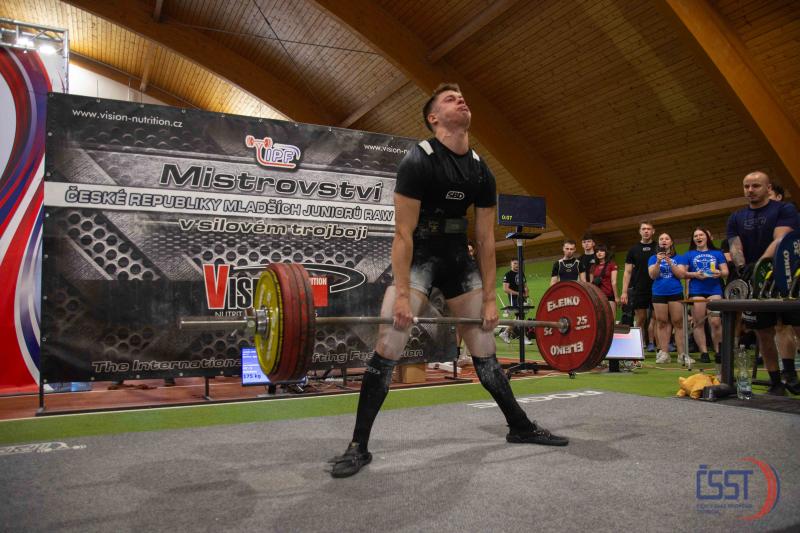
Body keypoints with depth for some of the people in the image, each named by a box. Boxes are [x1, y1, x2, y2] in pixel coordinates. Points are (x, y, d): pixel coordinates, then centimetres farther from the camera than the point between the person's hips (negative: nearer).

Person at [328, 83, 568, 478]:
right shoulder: (418, 161, -16)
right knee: (387, 347, -16)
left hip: (458, 257, 6)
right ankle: (359, 446, -7)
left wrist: (489, 298, 1)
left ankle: (520, 426, 25)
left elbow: (485, 239, 4)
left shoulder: (481, 172, 2)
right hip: (418, 256, -5)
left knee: (485, 347, 11)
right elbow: (403, 233, -19)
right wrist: (403, 294, -24)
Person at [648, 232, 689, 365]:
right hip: (659, 294, 1)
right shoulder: (653, 258, 9)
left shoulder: (678, 258, 7)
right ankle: (664, 353, 2)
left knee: (678, 323, -3)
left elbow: (681, 275, -4)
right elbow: (652, 275, -2)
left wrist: (670, 263, -16)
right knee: (662, 323, 0)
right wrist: (658, 262, -17)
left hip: (676, 293, -1)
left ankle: (682, 354, -4)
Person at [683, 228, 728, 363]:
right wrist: (694, 274, -11)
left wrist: (720, 273, -12)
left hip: (714, 290, 0)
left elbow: (726, 272, 11)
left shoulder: (717, 253, 14)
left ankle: (718, 351, 3)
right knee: (698, 323, -2)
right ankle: (703, 352, 2)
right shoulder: (689, 255, 12)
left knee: (715, 322, -10)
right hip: (696, 291, 0)